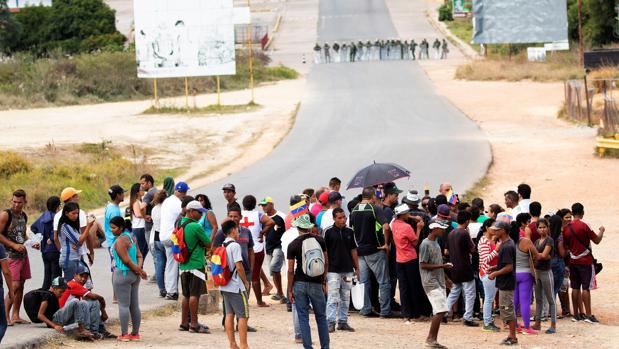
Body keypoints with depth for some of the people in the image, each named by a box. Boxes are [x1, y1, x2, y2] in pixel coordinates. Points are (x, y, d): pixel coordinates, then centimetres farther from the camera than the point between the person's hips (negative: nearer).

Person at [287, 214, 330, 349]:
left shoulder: (293, 245, -7)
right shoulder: (320, 240, 0)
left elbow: (290, 270, -7)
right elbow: (326, 262, 5)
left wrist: (289, 290, 1)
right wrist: (324, 281, 17)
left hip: (300, 283, -2)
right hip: (317, 284, 2)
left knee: (303, 317, 4)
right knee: (321, 317, 12)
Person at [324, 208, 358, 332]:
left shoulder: (349, 232, 6)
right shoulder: (329, 232, -5)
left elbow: (353, 250, 12)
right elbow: (324, 251, -3)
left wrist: (356, 268, 11)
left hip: (347, 270, 4)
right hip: (333, 270, -4)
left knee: (345, 298, 9)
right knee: (332, 297, -6)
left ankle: (343, 321, 16)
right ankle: (330, 322, -5)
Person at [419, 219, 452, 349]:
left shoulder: (436, 243, 15)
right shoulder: (426, 244, -13)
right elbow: (423, 265, -16)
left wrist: (446, 278, 21)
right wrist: (442, 266, -17)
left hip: (439, 282, 9)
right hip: (431, 282, -9)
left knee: (439, 312, 7)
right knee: (440, 310, -15)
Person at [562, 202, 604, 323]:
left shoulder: (566, 228, 3)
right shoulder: (584, 226, -14)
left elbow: (566, 246, 11)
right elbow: (597, 240, -8)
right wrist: (602, 231, 10)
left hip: (573, 261, 5)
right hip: (585, 261, -5)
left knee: (575, 288, 9)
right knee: (586, 288, -4)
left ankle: (576, 315, 11)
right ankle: (588, 315, -4)